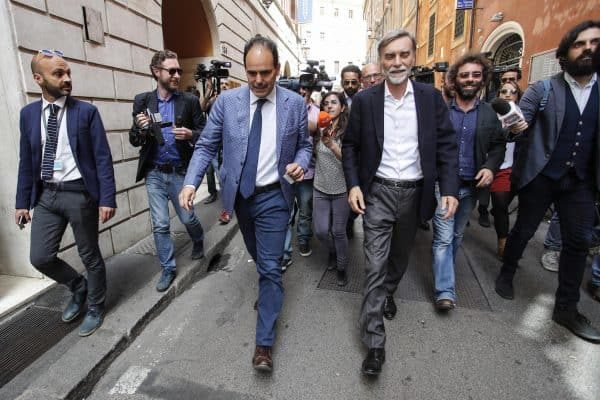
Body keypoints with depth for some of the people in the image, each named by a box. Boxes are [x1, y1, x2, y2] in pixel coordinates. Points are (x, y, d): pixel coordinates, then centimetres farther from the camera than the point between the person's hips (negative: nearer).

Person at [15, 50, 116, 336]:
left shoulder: (86, 112, -5)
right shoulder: (28, 113, 7)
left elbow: (103, 158, -8)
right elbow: (26, 161, 10)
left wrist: (107, 198, -15)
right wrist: (22, 201, 8)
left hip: (80, 194, -4)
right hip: (46, 195, 4)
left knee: (90, 256, 8)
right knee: (40, 258, 6)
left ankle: (95, 307, 29)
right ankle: (78, 288, 35)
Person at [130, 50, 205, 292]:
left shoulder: (190, 101, -2)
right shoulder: (142, 101, 2)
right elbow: (134, 141, 3)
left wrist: (190, 134, -20)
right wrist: (140, 128, -19)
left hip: (180, 172, -1)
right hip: (154, 174, 2)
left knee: (188, 219, 11)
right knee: (160, 225, 5)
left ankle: (198, 241, 45)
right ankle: (168, 268, 22)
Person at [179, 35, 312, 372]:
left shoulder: (295, 104, -5)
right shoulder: (227, 101, -4)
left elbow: (304, 145, 4)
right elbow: (206, 146, -3)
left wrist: (300, 163, -18)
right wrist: (192, 182, -18)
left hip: (273, 196, -2)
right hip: (239, 195, 3)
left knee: (271, 266, -1)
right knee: (261, 259, 22)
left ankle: (265, 342, 13)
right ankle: (270, 290, 53)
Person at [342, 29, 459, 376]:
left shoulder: (431, 97, 0)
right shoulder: (364, 100, -3)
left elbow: (447, 145, 0)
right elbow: (350, 145, 2)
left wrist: (450, 189, -9)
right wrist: (353, 184, -9)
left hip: (414, 192, 2)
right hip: (378, 192, -2)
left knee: (400, 256, 21)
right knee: (375, 266, -3)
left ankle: (389, 292, 52)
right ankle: (375, 342, 7)